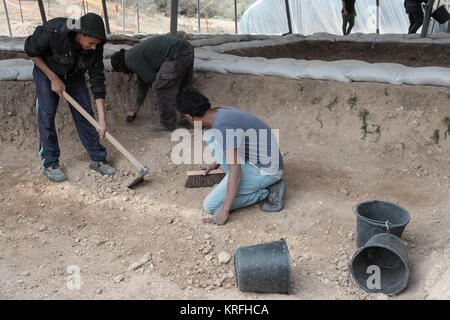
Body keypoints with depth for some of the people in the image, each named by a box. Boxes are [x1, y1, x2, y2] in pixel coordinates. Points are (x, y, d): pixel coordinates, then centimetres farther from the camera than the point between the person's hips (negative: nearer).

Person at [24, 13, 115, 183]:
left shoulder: (95, 46, -26)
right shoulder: (53, 31, -37)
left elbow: (97, 80, -21)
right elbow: (31, 51, -18)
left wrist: (102, 118, -23)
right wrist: (53, 78, -20)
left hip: (74, 75, 3)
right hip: (46, 70, -3)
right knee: (47, 114, -10)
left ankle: (98, 159, 7)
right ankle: (50, 164, 0)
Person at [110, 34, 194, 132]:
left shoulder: (130, 59, -3)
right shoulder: (136, 53, 27)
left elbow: (151, 78, -5)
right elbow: (143, 83, 35)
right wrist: (136, 108, 42)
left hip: (177, 54, -10)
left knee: (161, 88, 0)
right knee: (184, 87, 21)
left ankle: (168, 124, 8)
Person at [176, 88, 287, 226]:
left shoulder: (223, 126, -25)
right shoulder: (222, 111, 3)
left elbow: (235, 170, -28)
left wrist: (224, 211, -24)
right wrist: (215, 164, 41)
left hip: (266, 171, -9)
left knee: (210, 206, -8)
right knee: (210, 135, 9)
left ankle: (267, 191, -3)